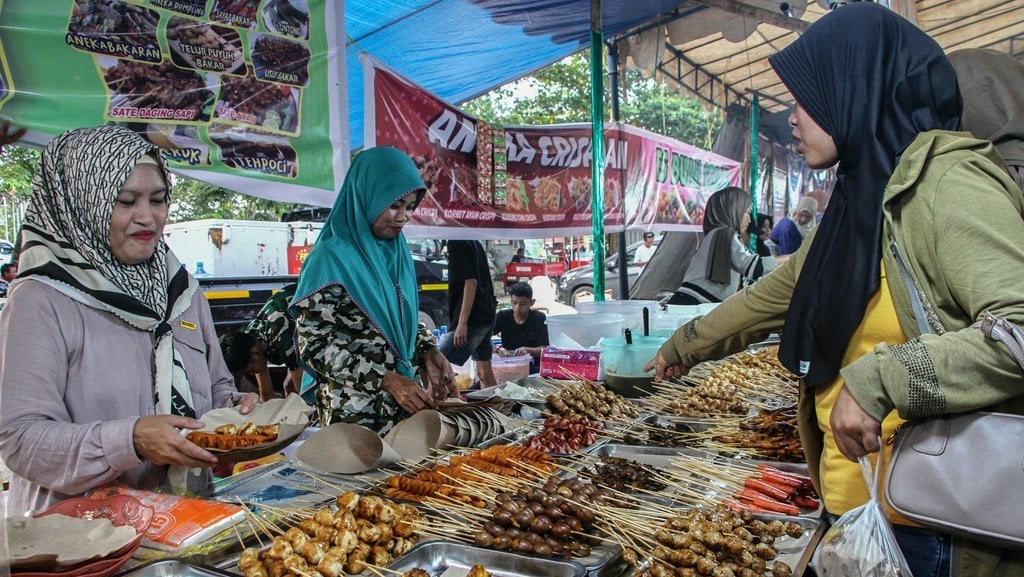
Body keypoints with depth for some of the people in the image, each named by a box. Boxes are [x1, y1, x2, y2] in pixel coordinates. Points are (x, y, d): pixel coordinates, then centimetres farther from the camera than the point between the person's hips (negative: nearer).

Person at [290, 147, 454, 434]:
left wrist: (428, 352, -4)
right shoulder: (331, 257, -13)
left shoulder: (398, 252, 7)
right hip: (354, 411, -6)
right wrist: (386, 379, -21)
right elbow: (315, 343, -15)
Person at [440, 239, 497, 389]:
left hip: (472, 318, -10)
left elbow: (470, 281, -20)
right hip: (486, 315, 10)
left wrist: (462, 323, -22)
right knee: (484, 371, 15)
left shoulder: (457, 243, -13)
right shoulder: (475, 242, 16)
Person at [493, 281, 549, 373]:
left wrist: (527, 350, -29)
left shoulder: (540, 318, -5)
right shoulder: (502, 316, -1)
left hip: (533, 367, -1)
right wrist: (498, 349, -31)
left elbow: (543, 349, -9)